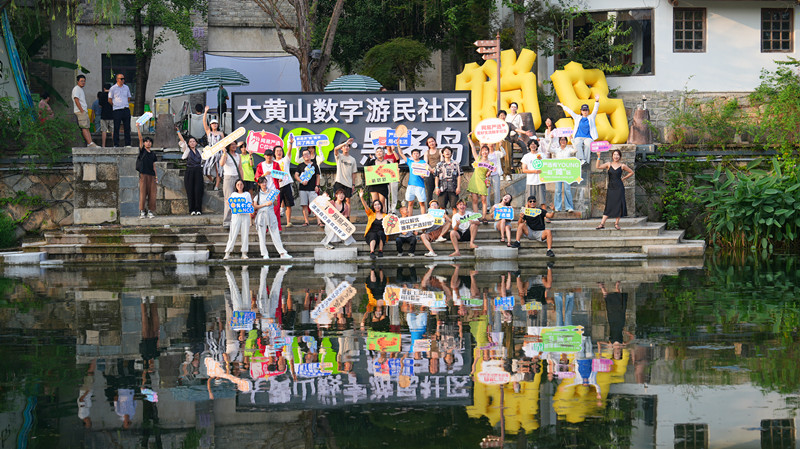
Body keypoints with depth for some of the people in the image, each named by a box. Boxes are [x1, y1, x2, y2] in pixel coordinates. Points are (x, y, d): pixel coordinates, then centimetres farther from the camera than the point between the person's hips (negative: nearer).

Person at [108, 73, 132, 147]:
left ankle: (128, 144, 10)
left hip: (126, 109, 4)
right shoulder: (113, 88, -1)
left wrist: (125, 105, 14)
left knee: (127, 128, 5)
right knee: (116, 128, -2)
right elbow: (109, 100, 3)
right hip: (117, 110, -4)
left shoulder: (126, 87, 11)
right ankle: (116, 144, 1)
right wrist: (115, 105, 4)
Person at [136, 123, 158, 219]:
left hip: (151, 175, 4)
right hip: (143, 174, -4)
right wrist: (138, 128, -13)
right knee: (142, 193, -7)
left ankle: (150, 211, 3)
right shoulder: (142, 151, 5)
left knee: (152, 193, 0)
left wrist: (156, 176, 12)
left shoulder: (153, 154, 16)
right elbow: (140, 138, -4)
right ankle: (141, 211, -7)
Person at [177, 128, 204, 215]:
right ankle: (192, 210, -1)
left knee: (198, 190, -3)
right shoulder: (187, 150, 5)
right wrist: (178, 131, -9)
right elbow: (182, 141, -3)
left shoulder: (198, 151, 15)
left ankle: (198, 209, 1)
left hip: (198, 171, 2)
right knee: (190, 191, -4)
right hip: (189, 171, -2)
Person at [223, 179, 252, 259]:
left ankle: (244, 253, 2)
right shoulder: (233, 194, 14)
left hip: (245, 215, 1)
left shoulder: (247, 194, 14)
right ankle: (227, 253, -9)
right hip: (236, 215, -1)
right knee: (233, 234, -8)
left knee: (245, 234, -3)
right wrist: (228, 203, -9)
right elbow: (231, 206, 11)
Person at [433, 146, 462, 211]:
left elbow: (459, 176, 7)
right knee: (442, 206, -2)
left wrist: (458, 187, -3)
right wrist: (437, 187, -1)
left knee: (454, 206, -4)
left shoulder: (455, 164, 11)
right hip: (442, 188, 1)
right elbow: (436, 177, 9)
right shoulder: (439, 164, 13)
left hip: (453, 188, -1)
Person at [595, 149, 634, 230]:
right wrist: (599, 157, -15)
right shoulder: (609, 164, 4)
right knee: (608, 206, 0)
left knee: (619, 205, 0)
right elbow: (598, 167, -8)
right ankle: (602, 224, -1)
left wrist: (623, 178, 6)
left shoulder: (622, 166, 2)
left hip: (619, 187, -1)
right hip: (611, 187, 1)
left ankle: (616, 223, 11)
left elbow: (631, 172, 14)